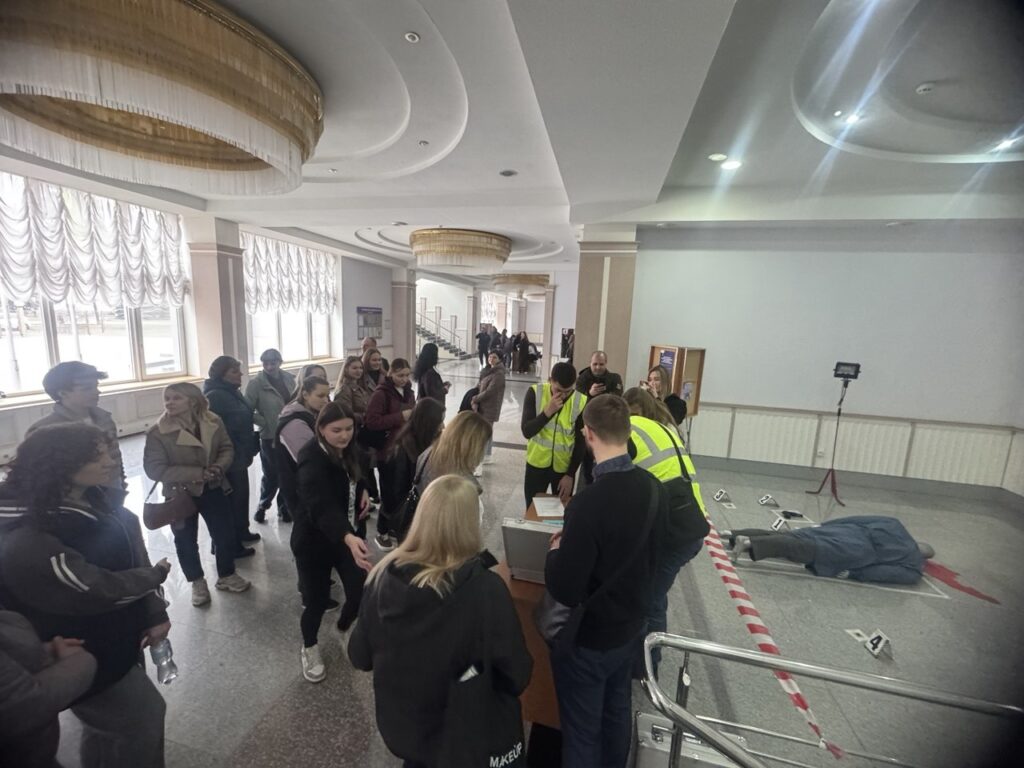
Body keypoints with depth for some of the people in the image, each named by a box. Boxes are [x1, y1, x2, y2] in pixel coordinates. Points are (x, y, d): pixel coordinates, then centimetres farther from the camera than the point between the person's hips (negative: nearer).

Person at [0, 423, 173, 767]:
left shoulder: (97, 501, -7)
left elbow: (135, 557, -3)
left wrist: (155, 614, -7)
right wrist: (157, 575, -9)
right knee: (143, 718, 11)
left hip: (117, 636, 7)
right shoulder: (28, 543, -32)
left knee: (108, 725, 28)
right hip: (83, 657, -7)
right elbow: (98, 590, -25)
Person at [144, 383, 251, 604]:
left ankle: (226, 575, 36)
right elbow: (155, 469, -20)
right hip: (180, 494, -2)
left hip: (213, 489, 2)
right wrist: (197, 474, -27)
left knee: (225, 534, 12)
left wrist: (218, 467, -22)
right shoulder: (157, 433, -17)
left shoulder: (213, 422, -8)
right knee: (186, 541, 15)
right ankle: (197, 582, 38)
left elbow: (227, 449, -1)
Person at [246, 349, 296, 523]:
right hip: (270, 437, -3)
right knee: (271, 475, 6)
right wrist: (266, 424, -13)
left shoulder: (288, 378, 2)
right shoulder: (256, 383, -10)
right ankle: (262, 506, 31)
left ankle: (284, 507, 29)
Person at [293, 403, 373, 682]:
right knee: (317, 599, 7)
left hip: (349, 534, 6)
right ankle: (309, 648, 39)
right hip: (315, 540, -5)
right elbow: (321, 506, -42)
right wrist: (349, 538, -57)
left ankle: (345, 626, 38)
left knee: (362, 590, 3)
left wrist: (364, 491, -3)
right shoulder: (312, 460, -27)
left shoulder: (348, 450, -4)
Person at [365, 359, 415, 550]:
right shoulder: (381, 393, -13)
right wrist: (400, 417, -23)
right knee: (390, 493, 0)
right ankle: (381, 533, 19)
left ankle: (394, 526, 31)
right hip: (388, 451, -7)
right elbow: (371, 421, -21)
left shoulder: (407, 391, 10)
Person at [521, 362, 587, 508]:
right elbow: (527, 432, -17)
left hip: (564, 467, 0)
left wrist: (570, 474, -7)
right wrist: (548, 411, -29)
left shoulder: (581, 402, -13)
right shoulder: (535, 393, -13)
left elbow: (581, 443, -6)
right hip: (537, 463, 0)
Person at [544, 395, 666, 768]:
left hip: (588, 639, -6)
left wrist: (556, 550, -9)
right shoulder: (655, 489, -10)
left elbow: (564, 592, -27)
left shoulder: (589, 502, -33)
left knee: (582, 731, 17)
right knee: (617, 714, 28)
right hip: (631, 626, 7)